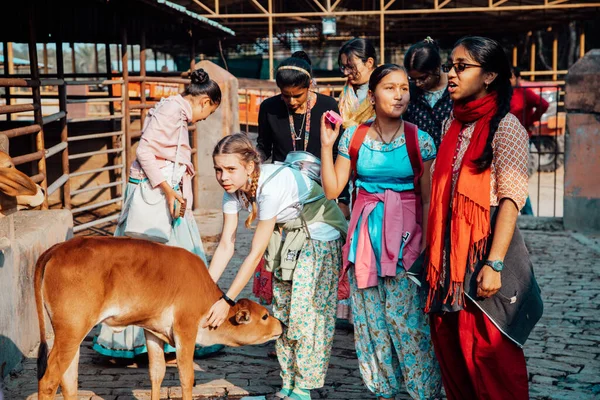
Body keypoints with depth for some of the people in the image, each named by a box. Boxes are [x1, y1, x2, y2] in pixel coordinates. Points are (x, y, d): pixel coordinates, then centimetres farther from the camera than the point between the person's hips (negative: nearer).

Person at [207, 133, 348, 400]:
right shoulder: (233, 188, -12)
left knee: (306, 313, -9)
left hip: (320, 237, -8)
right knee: (282, 312, 7)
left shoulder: (271, 186, -34)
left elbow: (256, 253, -32)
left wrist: (227, 301, -30)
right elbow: (226, 245, -10)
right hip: (288, 237, 8)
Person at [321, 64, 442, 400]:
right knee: (371, 317, 9)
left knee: (408, 316, -5)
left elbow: (428, 200, -2)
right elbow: (332, 189, 1)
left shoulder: (419, 140, -4)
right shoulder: (353, 137, 2)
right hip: (365, 233, 3)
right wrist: (327, 145, -5)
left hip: (405, 233, -3)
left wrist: (428, 245, -7)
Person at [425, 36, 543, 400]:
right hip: (449, 253, 7)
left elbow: (511, 199, -15)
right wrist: (433, 250, 11)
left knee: (489, 356, -1)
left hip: (485, 248, -6)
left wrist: (495, 264, -22)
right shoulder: (453, 125, 11)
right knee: (451, 351, 12)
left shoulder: (506, 127, -9)